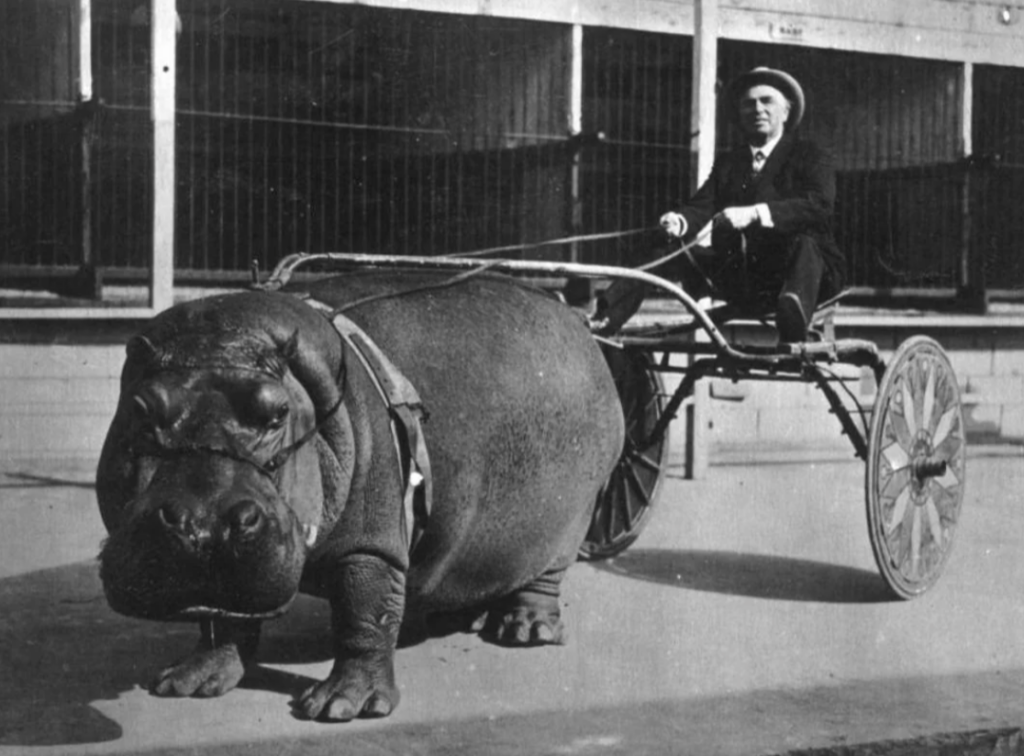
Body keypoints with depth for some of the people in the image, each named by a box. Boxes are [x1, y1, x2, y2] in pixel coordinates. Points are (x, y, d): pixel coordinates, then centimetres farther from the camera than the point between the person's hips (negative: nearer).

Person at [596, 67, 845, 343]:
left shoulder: (811, 156, 4)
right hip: (736, 276, 5)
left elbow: (819, 205, -17)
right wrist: (679, 221, -22)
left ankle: (793, 351, -59)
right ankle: (601, 322, -19)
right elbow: (701, 206, 4)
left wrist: (755, 214, -32)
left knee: (804, 244, -37)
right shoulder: (728, 163, 20)